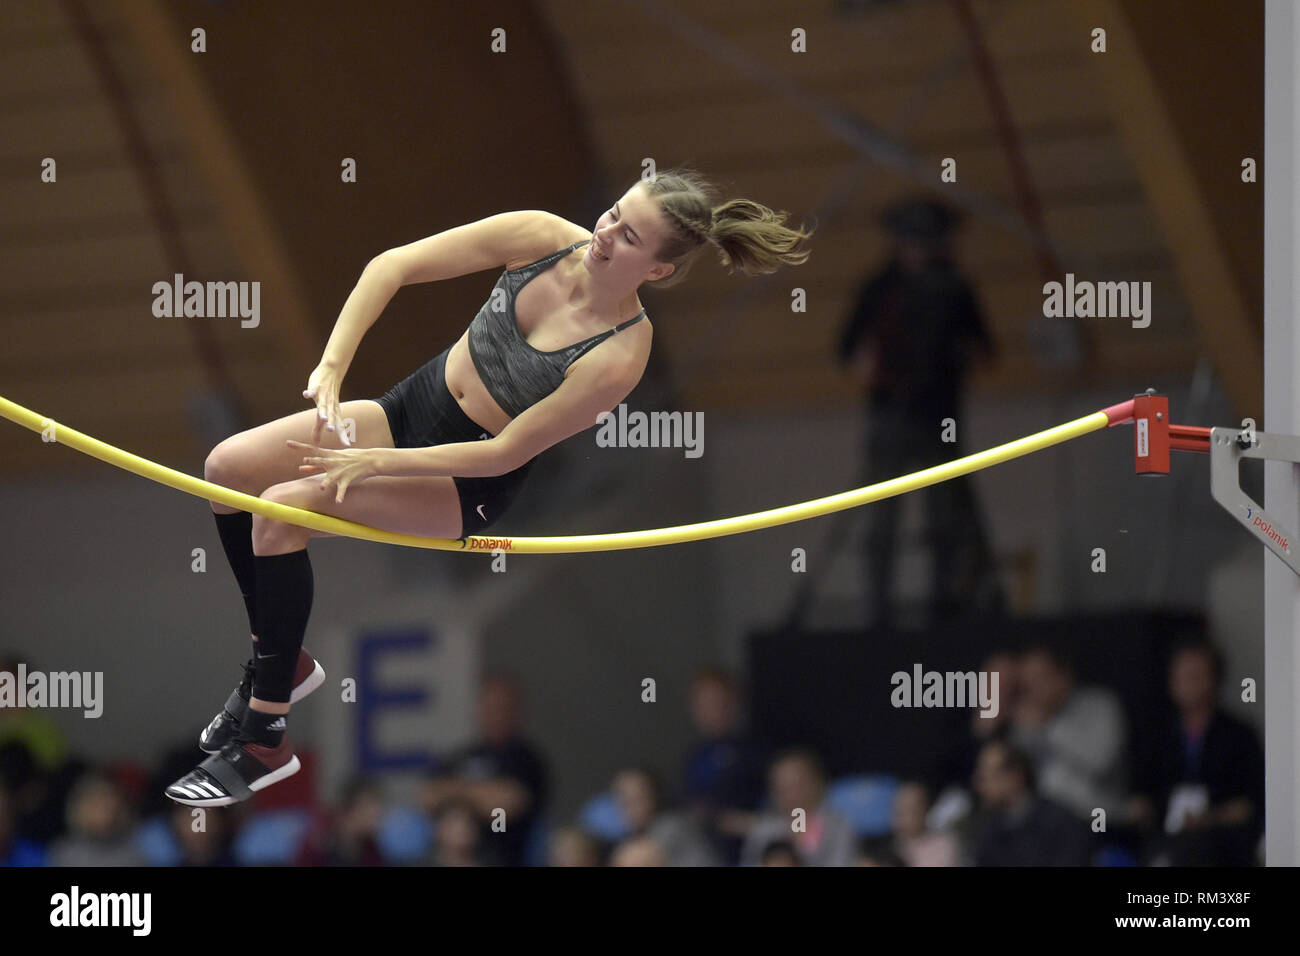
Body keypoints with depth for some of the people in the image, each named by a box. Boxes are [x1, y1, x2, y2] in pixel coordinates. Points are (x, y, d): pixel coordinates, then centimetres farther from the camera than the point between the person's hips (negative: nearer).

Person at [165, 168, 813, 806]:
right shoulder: (541, 237, -16)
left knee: (284, 507, -25)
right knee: (229, 466, -3)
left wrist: (376, 464, -24)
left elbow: (505, 452, -23)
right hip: (413, 405, 6)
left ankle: (265, 744, -16)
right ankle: (278, 662, 18)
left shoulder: (618, 356, -28)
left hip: (467, 487, -6)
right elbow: (391, 267, -12)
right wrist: (331, 367, -22)